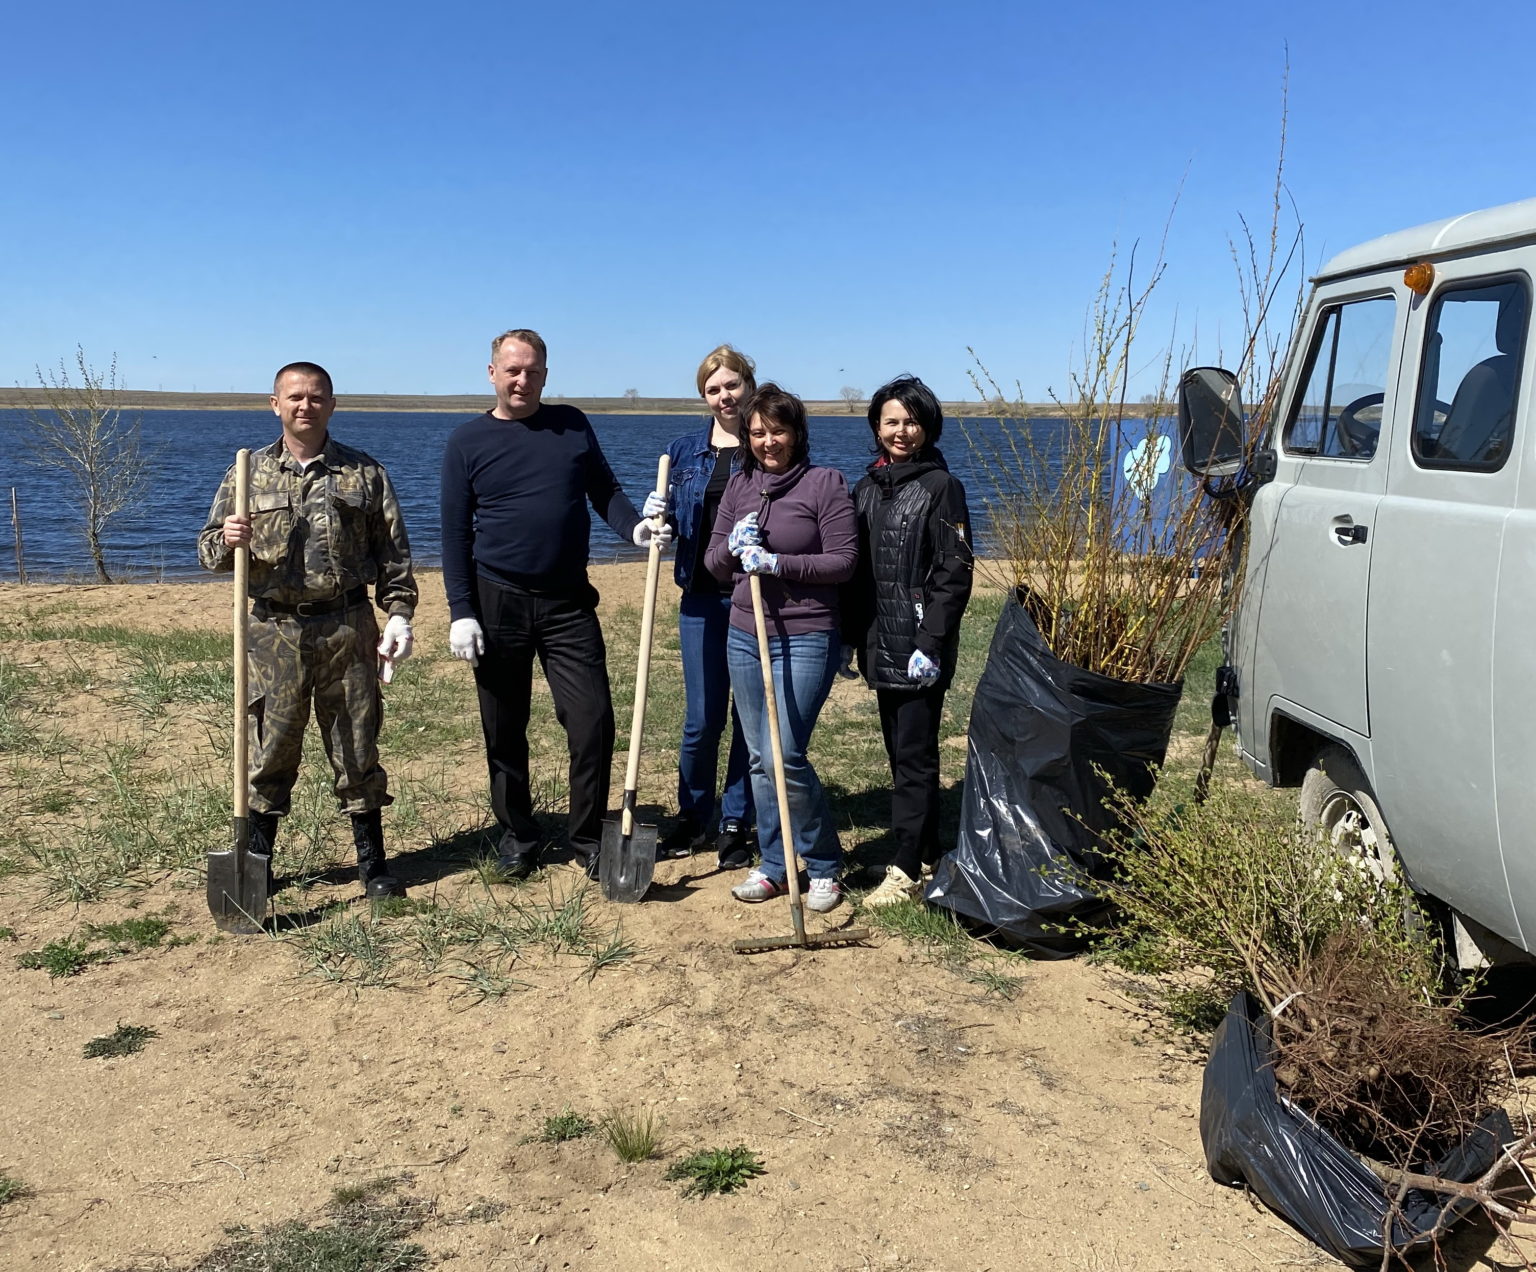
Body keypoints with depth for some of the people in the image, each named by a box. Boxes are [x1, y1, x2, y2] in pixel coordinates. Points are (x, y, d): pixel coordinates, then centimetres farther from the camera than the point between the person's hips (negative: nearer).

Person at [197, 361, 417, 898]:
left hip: (348, 628, 0)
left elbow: (393, 554, 6)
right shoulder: (249, 473, 7)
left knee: (357, 748, 6)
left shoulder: (365, 473, 6)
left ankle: (372, 861, 17)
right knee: (269, 750, 6)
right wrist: (228, 541, -16)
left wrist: (398, 615, -2)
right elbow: (208, 549, 7)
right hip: (274, 632, 1)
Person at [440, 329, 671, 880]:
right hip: (498, 601, -1)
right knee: (505, 731, 8)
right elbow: (455, 533, 0)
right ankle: (516, 835, 25)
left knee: (593, 720, -4)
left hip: (569, 603, 1)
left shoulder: (572, 425, 7)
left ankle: (588, 836, 12)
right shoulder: (468, 440, 2)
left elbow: (605, 490, 8)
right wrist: (461, 612, -7)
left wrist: (635, 527, -14)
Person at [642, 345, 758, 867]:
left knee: (749, 715, 6)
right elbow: (673, 522, 14)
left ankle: (736, 824, 20)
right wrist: (656, 514, -7)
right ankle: (693, 819, 23)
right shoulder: (685, 450, 8)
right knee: (701, 717, 6)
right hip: (702, 595, 2)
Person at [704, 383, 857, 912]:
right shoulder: (739, 486, 11)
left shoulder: (825, 484, -6)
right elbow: (713, 563, 12)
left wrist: (776, 562, -20)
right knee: (759, 759, 9)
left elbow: (843, 560, -11)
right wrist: (733, 547, -9)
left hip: (805, 640, -6)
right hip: (745, 635, 6)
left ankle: (824, 866, 7)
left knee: (784, 756, -12)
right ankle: (774, 866, 22)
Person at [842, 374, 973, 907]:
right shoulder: (866, 488, 13)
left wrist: (931, 643, -19)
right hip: (880, 647, 7)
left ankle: (907, 869, 1)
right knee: (901, 753, 13)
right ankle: (926, 853, 25)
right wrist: (849, 637, 12)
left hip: (919, 648, -7)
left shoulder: (941, 487, -7)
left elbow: (955, 573, -13)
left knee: (914, 755, -4)